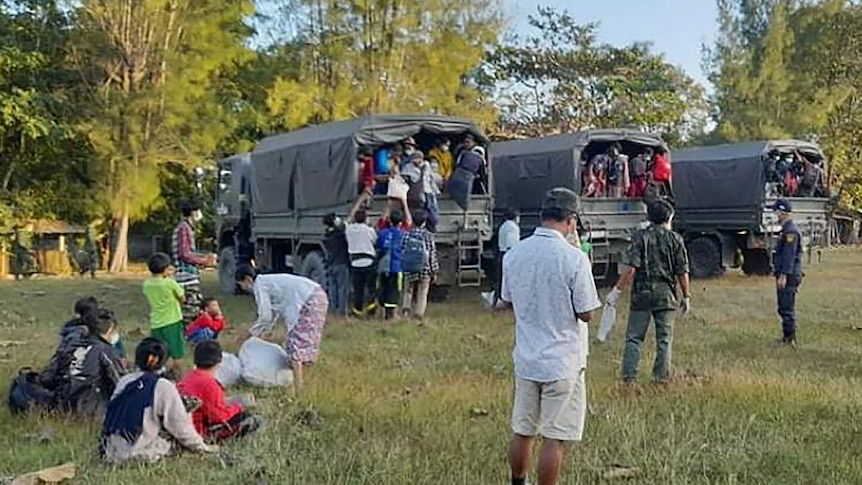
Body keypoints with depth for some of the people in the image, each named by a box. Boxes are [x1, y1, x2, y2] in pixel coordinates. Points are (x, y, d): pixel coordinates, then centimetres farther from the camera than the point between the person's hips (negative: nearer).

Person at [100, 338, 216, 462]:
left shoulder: (123, 381, 7)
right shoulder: (163, 387, -9)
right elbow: (180, 424, -4)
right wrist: (201, 447, 9)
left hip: (110, 453, 5)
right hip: (138, 454, -5)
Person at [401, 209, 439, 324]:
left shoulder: (407, 235, -2)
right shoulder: (428, 236, -7)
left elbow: (402, 252, 0)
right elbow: (432, 255, -4)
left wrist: (402, 268, 11)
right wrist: (434, 272, 5)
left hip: (409, 271, 1)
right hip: (424, 270, -1)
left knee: (408, 292, 17)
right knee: (422, 295, 7)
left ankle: (406, 308, -1)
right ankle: (419, 317, 6)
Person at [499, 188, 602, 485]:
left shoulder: (514, 254, 0)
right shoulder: (574, 259, -18)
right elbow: (586, 313, -13)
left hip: (526, 359, 6)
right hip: (563, 362, -6)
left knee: (522, 432, 18)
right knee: (555, 438, 5)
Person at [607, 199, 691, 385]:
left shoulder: (640, 237, -4)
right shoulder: (675, 239, -1)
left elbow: (631, 268, -12)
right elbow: (682, 272, -1)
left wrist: (617, 291, -8)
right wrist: (686, 296, 10)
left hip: (642, 293, -1)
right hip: (666, 294, 1)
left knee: (634, 336, 5)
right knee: (664, 338, 11)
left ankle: (629, 376, 0)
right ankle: (661, 376, 14)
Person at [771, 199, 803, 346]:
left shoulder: (791, 231, -16)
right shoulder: (786, 230, 16)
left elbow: (789, 255, -22)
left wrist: (783, 275, -23)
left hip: (788, 277, -10)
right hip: (786, 276, 10)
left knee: (787, 308, -6)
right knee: (784, 308, 15)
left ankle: (789, 338, -1)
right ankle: (787, 337, 22)